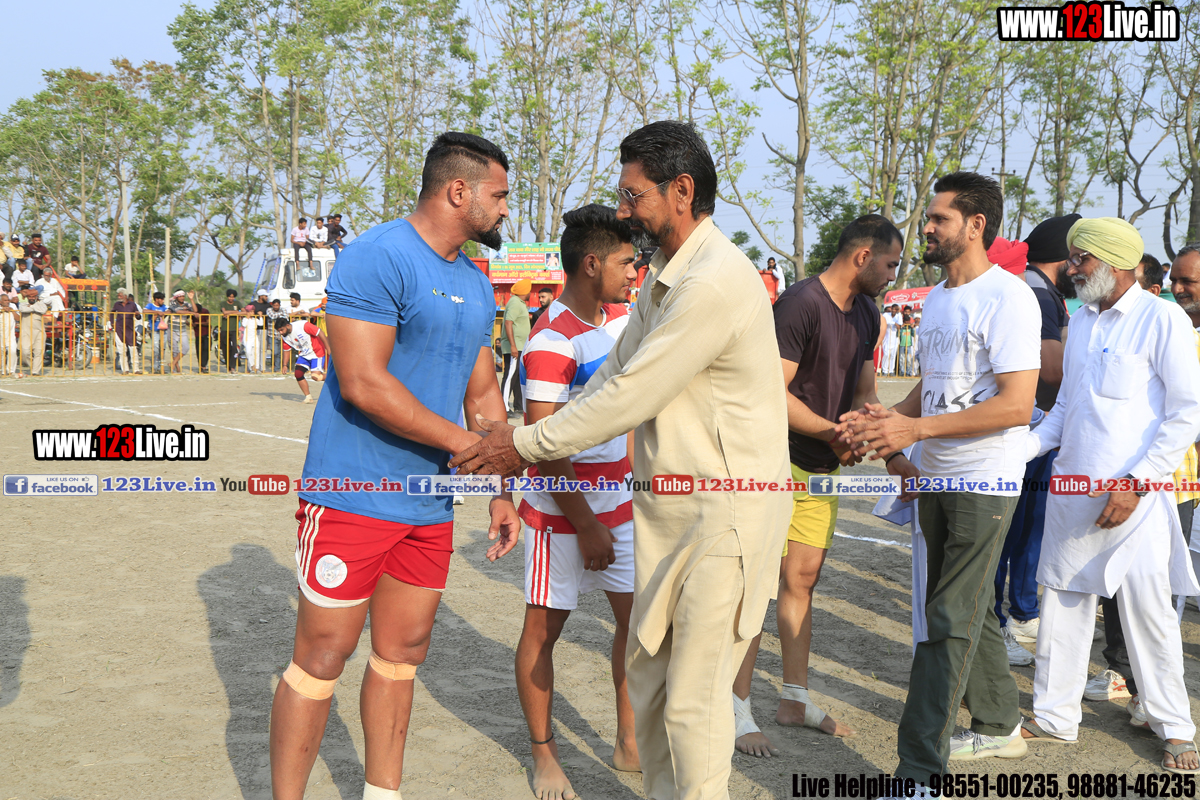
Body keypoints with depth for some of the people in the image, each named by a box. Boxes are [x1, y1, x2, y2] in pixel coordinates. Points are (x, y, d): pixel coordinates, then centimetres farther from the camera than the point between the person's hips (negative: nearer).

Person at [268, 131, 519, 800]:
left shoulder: (477, 284, 14)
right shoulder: (378, 257, -14)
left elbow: (483, 393, 18)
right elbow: (362, 381, -22)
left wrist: (503, 490, 10)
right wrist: (466, 443, -17)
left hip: (430, 506, 8)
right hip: (355, 496, -8)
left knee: (404, 651, 15)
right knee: (324, 655, 0)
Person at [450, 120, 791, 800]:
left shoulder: (715, 282, -21)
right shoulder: (668, 278, 14)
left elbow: (629, 398, -20)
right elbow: (615, 373, 18)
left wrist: (527, 444, -9)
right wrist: (530, 446, 11)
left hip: (726, 513, -10)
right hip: (671, 511, 10)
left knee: (694, 697, -2)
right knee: (648, 673, 17)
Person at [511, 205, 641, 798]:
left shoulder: (621, 320, 6)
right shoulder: (551, 343, -19)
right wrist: (586, 526, -17)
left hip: (619, 505, 8)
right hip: (563, 511, -7)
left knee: (638, 617, 8)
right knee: (543, 628, 5)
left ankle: (628, 742, 22)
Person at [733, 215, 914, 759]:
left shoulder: (866, 315, 11)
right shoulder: (801, 303, -17)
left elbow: (864, 394, 15)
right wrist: (834, 434, -15)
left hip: (822, 468, 8)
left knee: (802, 580, 13)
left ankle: (795, 699, 24)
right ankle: (737, 709, 6)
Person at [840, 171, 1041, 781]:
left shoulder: (1007, 297, -15)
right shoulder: (935, 299, 13)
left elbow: (1016, 406, -22)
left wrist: (915, 429, -23)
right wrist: (887, 417, -1)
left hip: (984, 483, -9)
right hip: (936, 478, 9)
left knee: (949, 622, -9)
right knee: (971, 609, 19)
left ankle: (919, 771, -5)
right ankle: (999, 727, 35)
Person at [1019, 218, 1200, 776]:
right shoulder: (1081, 322, 13)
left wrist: (1134, 483, -15)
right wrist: (1020, 451, 6)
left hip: (1131, 498, -6)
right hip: (1071, 492, 6)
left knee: (1148, 610, 1)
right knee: (1062, 603, 9)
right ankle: (1055, 716, 20)